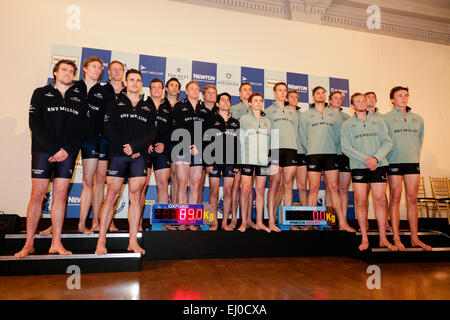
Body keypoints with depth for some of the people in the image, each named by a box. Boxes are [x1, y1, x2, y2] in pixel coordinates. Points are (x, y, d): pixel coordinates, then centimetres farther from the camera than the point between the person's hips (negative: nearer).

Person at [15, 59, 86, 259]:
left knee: (60, 196, 1)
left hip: (68, 153, 1)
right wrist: (54, 149, -12)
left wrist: (67, 149, -9)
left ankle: (56, 244, 6)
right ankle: (29, 244, 9)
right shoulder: (41, 94, 9)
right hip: (43, 151, -1)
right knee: (37, 195, -1)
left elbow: (81, 128, 5)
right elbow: (35, 124, -2)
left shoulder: (79, 97, 13)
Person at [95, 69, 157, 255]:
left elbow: (152, 132, 6)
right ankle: (101, 241, 3)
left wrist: (135, 146, -9)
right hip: (118, 155, -1)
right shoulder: (116, 104, 13)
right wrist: (124, 147, -10)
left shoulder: (147, 108, 18)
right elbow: (109, 129, 1)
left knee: (135, 197, -1)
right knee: (111, 196, -5)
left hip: (139, 156, 2)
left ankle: (133, 242, 4)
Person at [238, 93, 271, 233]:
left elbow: (270, 141, 18)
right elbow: (240, 140, 4)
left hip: (263, 159, 3)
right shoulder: (244, 119, 9)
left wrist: (270, 158, 9)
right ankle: (244, 222, 3)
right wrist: (238, 159, -4)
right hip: (247, 159, -3)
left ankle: (259, 222, 11)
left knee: (260, 190, 4)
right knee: (245, 190, -7)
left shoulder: (267, 121, 18)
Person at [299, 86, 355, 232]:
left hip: (331, 154, 2)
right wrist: (310, 149, 3)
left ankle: (342, 223, 4)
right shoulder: (306, 115, 11)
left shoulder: (334, 114, 17)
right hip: (313, 154, -2)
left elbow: (338, 134, 12)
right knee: (313, 188, -5)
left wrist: (334, 148, 4)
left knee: (334, 188, 1)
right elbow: (303, 136, 7)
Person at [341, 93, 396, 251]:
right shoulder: (347, 125, 9)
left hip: (379, 165, 2)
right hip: (358, 166, -1)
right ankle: (364, 238, 6)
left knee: (380, 200, 2)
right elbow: (346, 147, -2)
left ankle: (383, 238, 11)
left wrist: (376, 158, -11)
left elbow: (387, 142, 6)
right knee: (360, 201, -3)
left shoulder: (378, 122, 15)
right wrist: (364, 159, -13)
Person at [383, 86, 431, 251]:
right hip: (394, 162, -4)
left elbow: (420, 139, 22)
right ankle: (396, 238, 4)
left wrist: (415, 154, 15)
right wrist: (388, 156, -3)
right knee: (395, 198, -2)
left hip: (413, 162, 4)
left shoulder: (418, 118, 16)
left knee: (412, 199, 5)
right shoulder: (386, 118, 2)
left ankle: (414, 238, 12)